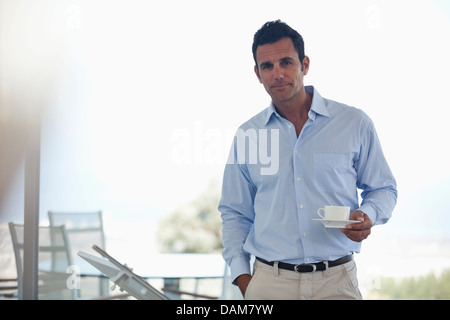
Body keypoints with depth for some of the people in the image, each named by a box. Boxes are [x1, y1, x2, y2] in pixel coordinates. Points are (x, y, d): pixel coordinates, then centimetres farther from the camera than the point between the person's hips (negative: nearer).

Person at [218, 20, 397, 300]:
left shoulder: (355, 124, 1)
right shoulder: (246, 136, 5)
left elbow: (383, 188, 11)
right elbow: (234, 213, 12)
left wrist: (368, 216, -11)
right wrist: (241, 275, 2)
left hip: (337, 280, -1)